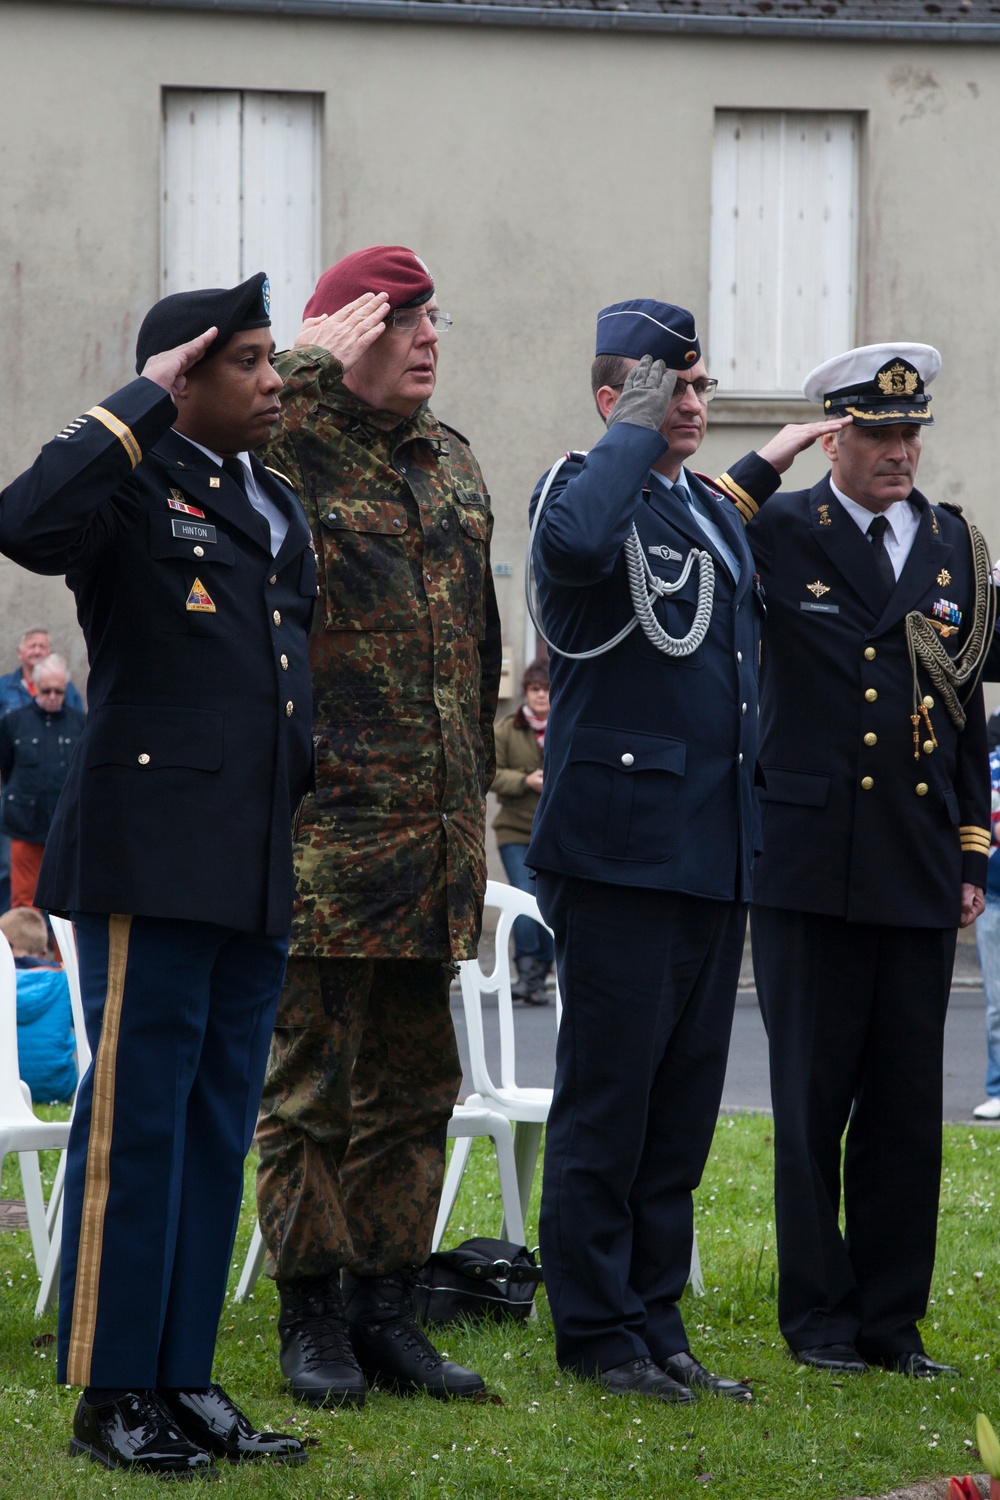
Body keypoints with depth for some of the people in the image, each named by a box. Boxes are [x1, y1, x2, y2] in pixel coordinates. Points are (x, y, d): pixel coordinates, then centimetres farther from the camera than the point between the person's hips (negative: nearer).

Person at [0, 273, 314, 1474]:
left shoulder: (276, 510, 18)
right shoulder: (133, 486, -7)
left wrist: (301, 796, 18)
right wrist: (143, 405, -21)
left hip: (254, 868, 8)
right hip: (152, 857, -8)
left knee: (218, 1130, 10)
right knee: (134, 1123, -4)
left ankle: (183, 1381, 17)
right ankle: (109, 1393, 2)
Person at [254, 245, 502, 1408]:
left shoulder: (451, 462, 16)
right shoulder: (291, 443, -6)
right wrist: (312, 363, -17)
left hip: (436, 834, 7)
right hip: (328, 824, -7)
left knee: (412, 1087, 11)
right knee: (311, 1083, 1)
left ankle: (384, 1309, 20)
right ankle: (313, 1316, 9)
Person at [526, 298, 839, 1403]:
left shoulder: (713, 509, 18)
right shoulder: (581, 488, -7)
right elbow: (580, 541, -33)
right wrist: (638, 430, -20)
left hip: (714, 854, 8)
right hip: (620, 846, -8)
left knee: (684, 1103, 11)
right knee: (608, 1098, -3)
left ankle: (655, 1324, 18)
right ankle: (596, 1335, 4)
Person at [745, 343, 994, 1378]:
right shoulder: (777, 534, 2)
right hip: (809, 864, -3)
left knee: (907, 1102, 5)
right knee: (813, 1099, 2)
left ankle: (893, 1319, 13)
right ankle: (818, 1318, 10)